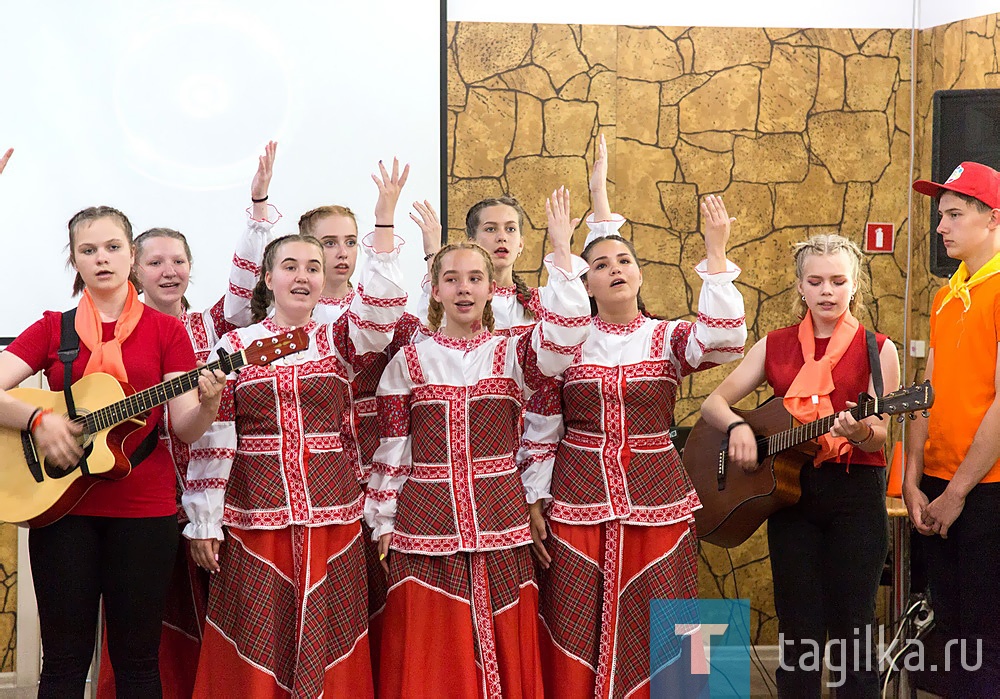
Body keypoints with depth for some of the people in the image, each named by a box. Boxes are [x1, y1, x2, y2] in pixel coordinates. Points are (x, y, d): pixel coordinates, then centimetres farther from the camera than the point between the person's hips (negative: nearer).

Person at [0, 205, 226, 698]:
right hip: (61, 502, 1)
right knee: (65, 659, 4)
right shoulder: (53, 329, 8)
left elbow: (186, 429, -1)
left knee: (137, 657, 4)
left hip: (144, 508, -1)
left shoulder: (165, 330, 5)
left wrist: (207, 404, -22)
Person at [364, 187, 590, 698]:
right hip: (426, 527, 0)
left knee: (502, 654, 5)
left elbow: (563, 338, -17)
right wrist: (382, 524, 3)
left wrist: (561, 252, -20)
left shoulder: (512, 356, 4)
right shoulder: (409, 362, 5)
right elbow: (391, 451, 6)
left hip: (498, 526, 1)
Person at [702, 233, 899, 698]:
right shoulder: (775, 347, 9)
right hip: (789, 490, 2)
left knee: (851, 632, 1)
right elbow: (713, 403, 7)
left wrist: (860, 431, -27)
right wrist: (736, 427, -14)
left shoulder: (877, 350, 1)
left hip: (856, 492, -2)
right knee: (798, 632, 6)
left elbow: (879, 435, -5)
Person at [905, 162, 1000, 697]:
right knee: (951, 629, 14)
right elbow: (928, 394, 12)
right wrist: (913, 481, 2)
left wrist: (957, 492, -13)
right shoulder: (947, 296, 13)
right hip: (938, 491, 7)